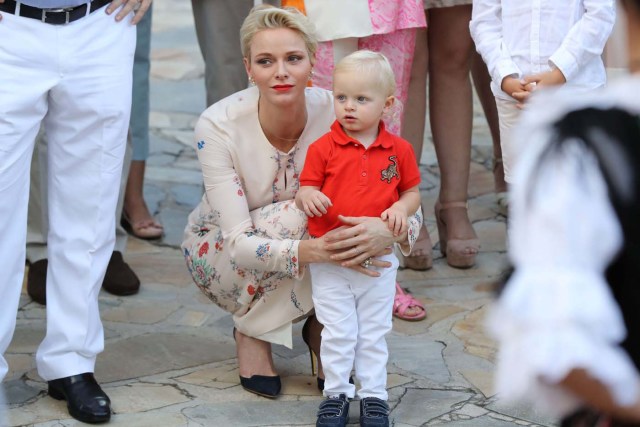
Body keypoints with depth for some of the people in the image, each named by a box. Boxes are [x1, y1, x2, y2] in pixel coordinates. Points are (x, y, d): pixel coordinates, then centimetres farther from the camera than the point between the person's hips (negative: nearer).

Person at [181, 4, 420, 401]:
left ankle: (320, 327, -3)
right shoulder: (218, 126, -28)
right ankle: (250, 333, -9)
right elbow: (239, 242, -31)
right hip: (220, 251, -2)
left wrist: (389, 230, -47)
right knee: (297, 215, -33)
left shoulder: (338, 114, -22)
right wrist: (310, 251, -51)